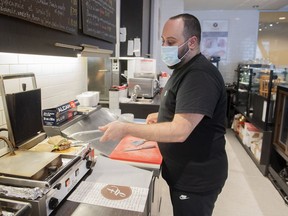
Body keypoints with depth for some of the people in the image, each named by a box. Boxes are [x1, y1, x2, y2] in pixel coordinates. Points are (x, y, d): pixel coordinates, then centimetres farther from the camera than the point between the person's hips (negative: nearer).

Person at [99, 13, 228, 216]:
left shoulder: (200, 75, -24)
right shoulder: (185, 69, 9)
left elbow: (180, 131, -31)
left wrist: (126, 128, -28)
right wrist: (162, 116, 4)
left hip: (197, 179, -9)